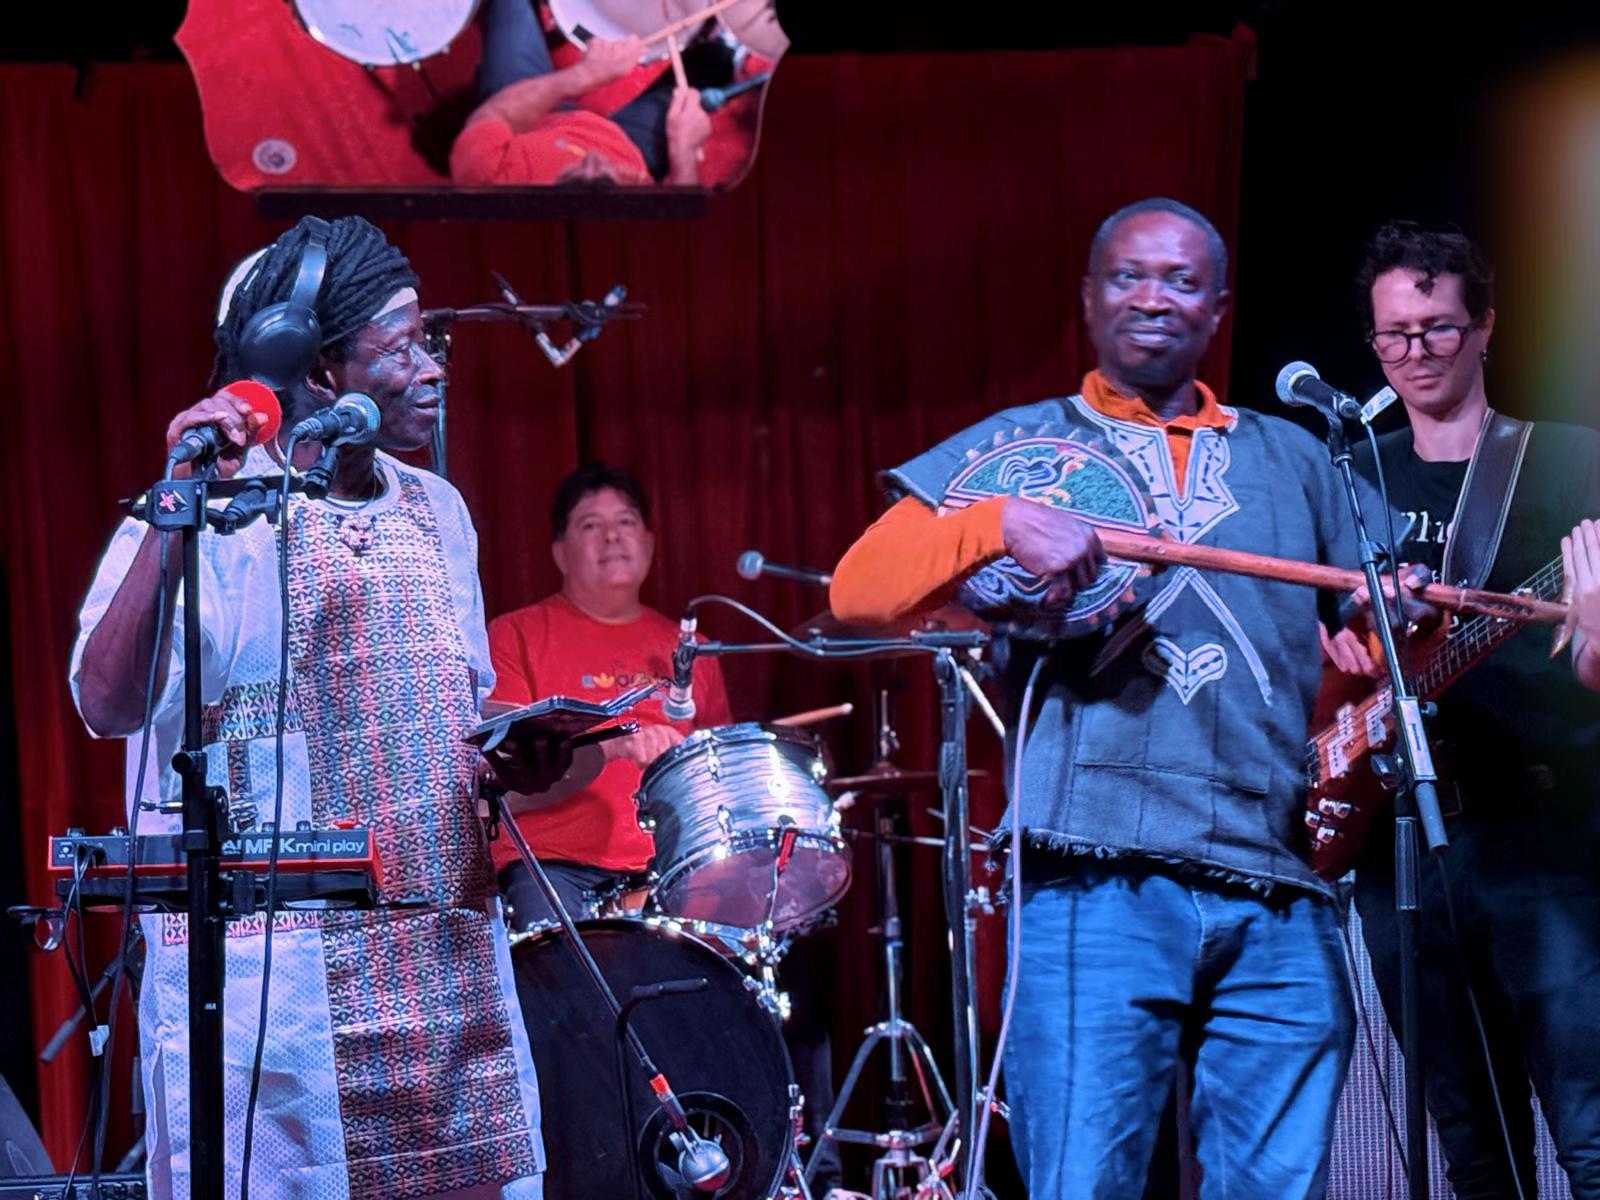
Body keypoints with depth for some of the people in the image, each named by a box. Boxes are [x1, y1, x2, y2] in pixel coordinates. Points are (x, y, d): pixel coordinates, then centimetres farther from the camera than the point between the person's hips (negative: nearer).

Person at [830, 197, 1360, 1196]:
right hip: (1097, 886, -3)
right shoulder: (1019, 445, 12)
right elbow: (858, 590, 1)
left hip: (1281, 900, 3)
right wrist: (1002, 522, -15)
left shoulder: (1291, 461, 22)